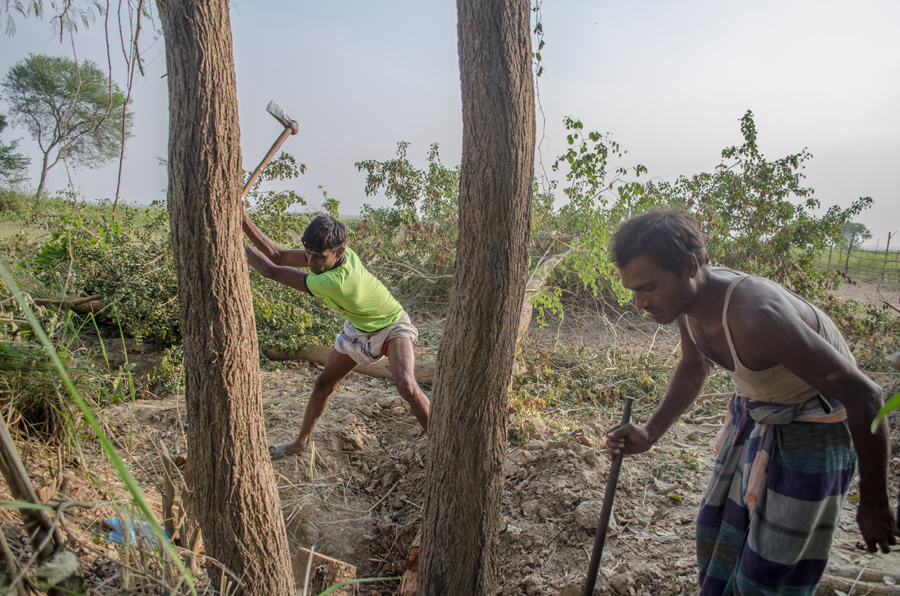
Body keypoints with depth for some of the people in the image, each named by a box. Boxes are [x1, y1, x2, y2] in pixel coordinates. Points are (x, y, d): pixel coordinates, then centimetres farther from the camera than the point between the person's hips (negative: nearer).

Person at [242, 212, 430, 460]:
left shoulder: (333, 281, -41)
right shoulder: (329, 253, -21)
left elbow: (271, 270, -34)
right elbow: (277, 255, -13)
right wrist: (244, 220, -22)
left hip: (392, 328, -8)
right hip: (358, 329, 8)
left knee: (406, 386, -32)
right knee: (323, 384, 12)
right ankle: (301, 441, 33)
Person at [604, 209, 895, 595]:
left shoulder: (755, 316, -38)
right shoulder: (688, 297, -12)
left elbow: (863, 395, -29)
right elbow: (694, 367, 9)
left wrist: (874, 503, -17)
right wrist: (650, 432, -2)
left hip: (813, 428, -7)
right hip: (754, 413, 8)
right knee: (718, 530, 18)